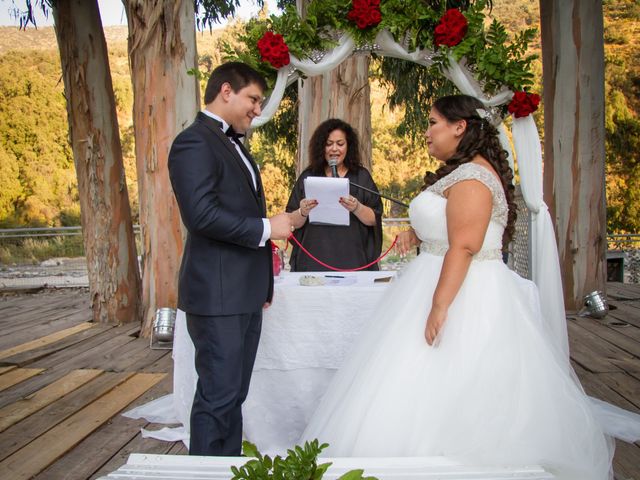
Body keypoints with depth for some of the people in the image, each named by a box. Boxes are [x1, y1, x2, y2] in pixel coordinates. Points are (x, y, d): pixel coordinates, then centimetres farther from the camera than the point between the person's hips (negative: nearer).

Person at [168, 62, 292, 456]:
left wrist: (263, 282, 21)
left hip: (246, 292, 10)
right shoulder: (195, 142, -11)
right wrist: (266, 228, -15)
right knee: (218, 397, -1)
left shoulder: (233, 144, 19)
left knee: (234, 395, 16)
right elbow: (201, 214, -23)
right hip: (218, 294, -9)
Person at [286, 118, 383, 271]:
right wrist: (303, 212, -17)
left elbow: (374, 219, -1)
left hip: (351, 260, 0)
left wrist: (357, 208, -20)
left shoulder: (361, 176, 4)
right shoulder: (308, 177, 5)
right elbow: (293, 223, 4)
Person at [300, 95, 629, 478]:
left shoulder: (471, 177, -16)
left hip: (464, 296, -10)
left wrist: (439, 307, -27)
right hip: (459, 290, 10)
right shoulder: (462, 173, 17)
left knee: (441, 398, -6)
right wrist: (419, 236, 13)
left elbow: (464, 247, -24)